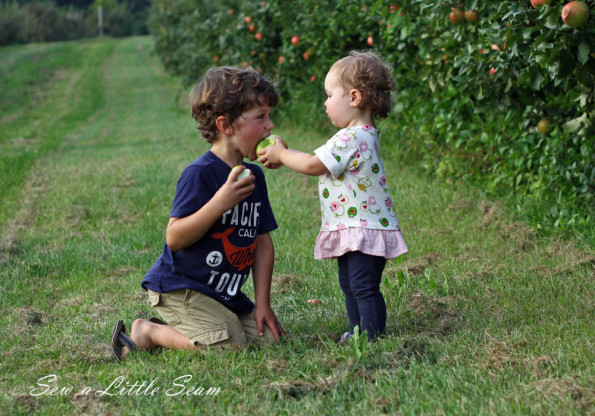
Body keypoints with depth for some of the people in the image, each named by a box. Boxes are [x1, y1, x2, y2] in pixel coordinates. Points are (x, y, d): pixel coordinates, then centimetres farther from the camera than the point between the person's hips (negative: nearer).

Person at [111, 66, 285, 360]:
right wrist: (220, 203, -32)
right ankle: (146, 333, -2)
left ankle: (171, 326, 11)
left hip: (224, 293, 9)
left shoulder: (254, 176, 8)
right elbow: (175, 238, -23)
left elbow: (263, 241, 11)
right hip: (179, 288, -9)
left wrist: (262, 303, 6)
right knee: (228, 343, -24)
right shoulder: (200, 174, -18)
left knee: (266, 336, -2)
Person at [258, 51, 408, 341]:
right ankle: (358, 333, 27)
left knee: (364, 287, -10)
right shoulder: (361, 136, 13)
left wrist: (280, 155, -6)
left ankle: (372, 339, -7)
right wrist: (284, 155, 13)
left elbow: (313, 165, -20)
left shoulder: (352, 138, -21)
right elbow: (320, 163, 18)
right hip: (352, 230, 11)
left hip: (365, 230, -11)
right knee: (349, 285, 18)